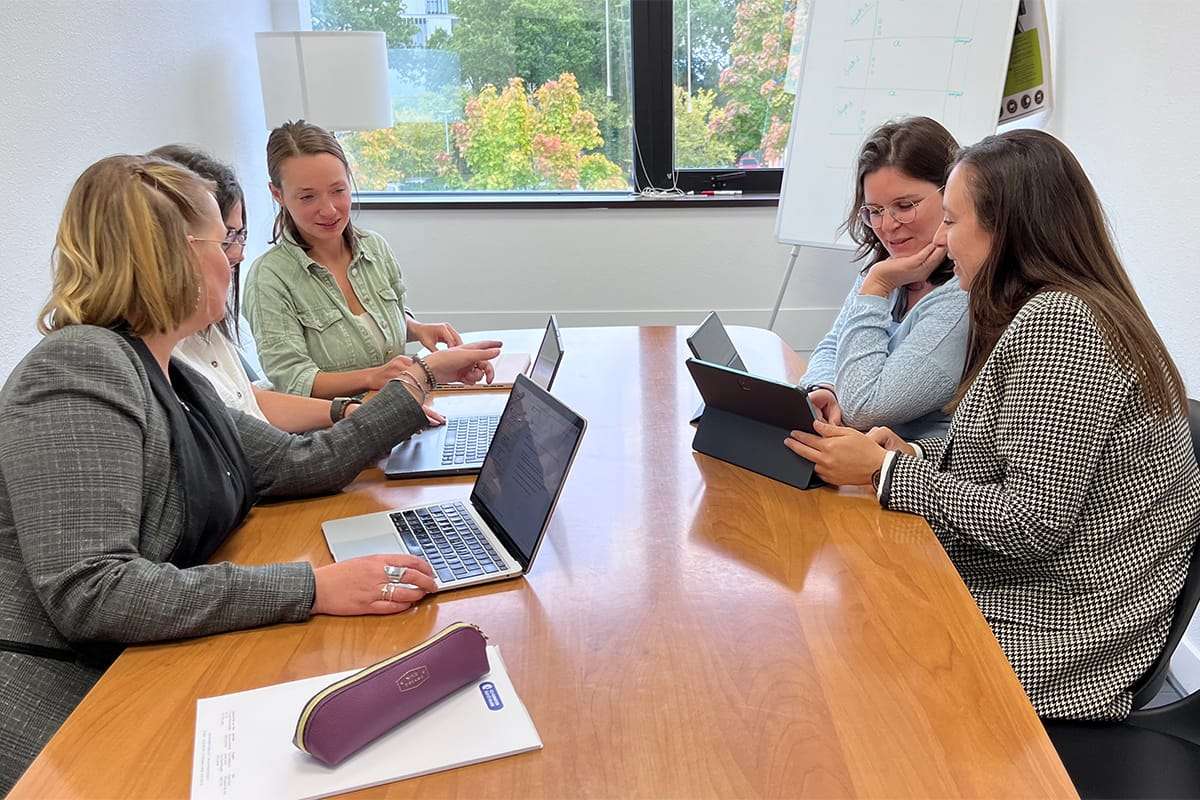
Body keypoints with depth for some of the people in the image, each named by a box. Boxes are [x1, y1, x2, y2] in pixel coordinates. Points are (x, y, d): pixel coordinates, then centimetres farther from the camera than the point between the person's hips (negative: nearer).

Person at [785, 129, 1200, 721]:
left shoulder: (1057, 324, -22)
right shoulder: (1044, 312, 11)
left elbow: (1034, 524, -26)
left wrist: (885, 472, -20)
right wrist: (914, 455, -3)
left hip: (1057, 626, -9)